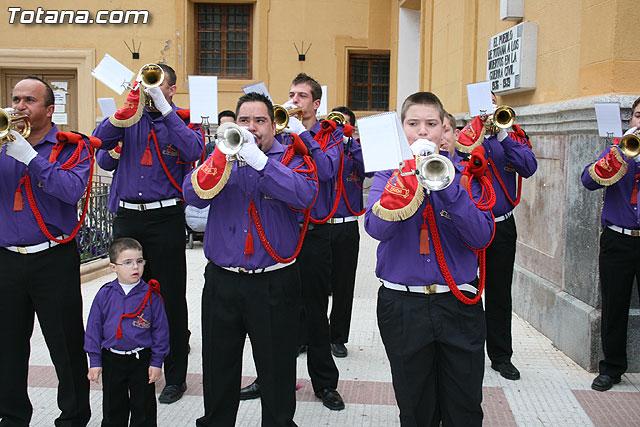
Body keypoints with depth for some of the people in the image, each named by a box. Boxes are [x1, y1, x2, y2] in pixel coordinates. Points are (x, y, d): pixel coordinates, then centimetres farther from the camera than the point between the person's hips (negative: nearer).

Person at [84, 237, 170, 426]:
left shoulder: (151, 295, -9)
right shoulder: (104, 295, -5)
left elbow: (160, 329, -4)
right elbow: (94, 328, 2)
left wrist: (156, 362, -4)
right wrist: (95, 362, 0)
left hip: (142, 360, -2)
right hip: (112, 360, 2)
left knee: (144, 407, 10)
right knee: (113, 406, 17)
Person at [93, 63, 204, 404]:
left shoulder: (181, 121, 3)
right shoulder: (130, 119, 12)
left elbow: (194, 150, -18)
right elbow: (99, 140, -3)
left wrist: (163, 108, -19)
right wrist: (129, 107, -13)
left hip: (165, 218, -4)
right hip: (127, 218, 4)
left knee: (171, 296, 1)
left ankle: (175, 375, 13)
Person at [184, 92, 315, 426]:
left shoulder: (289, 159, 2)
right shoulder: (221, 157, 10)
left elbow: (304, 196, -19)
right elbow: (194, 195, -7)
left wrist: (258, 160, -25)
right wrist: (224, 155, -21)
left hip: (274, 284, -2)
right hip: (222, 282, 3)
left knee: (277, 369, 7)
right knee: (218, 368, 15)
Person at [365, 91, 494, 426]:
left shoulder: (462, 172, 4)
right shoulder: (388, 173, 3)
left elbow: (481, 237, -11)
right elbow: (377, 228, -17)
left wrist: (448, 186, -20)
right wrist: (410, 173, -22)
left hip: (459, 303, 1)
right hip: (403, 306, 0)